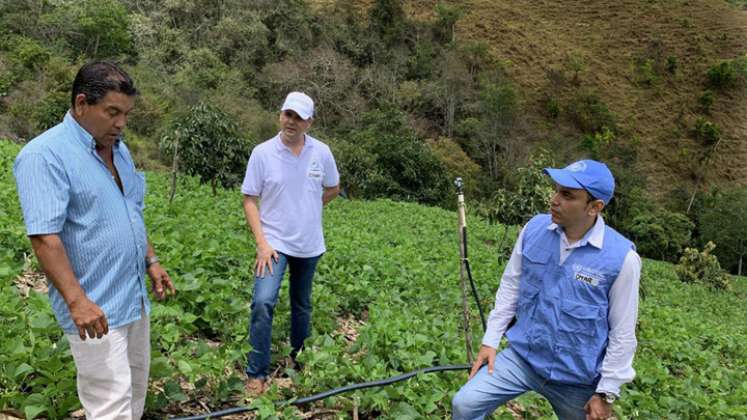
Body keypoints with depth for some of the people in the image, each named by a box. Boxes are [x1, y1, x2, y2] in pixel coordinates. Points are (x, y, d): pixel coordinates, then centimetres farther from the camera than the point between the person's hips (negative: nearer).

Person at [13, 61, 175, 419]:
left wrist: (151, 261, 16)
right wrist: (77, 300, -26)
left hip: (134, 297, 8)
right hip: (94, 307, -8)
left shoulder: (119, 150, 10)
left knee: (135, 390, 19)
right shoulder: (45, 155, -16)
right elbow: (44, 237, -22)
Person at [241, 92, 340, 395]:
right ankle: (256, 373, -6)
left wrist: (307, 208, 2)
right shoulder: (262, 153, -9)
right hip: (275, 242, -3)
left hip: (310, 244, 3)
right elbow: (250, 200, -7)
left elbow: (332, 189, 13)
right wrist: (261, 243, -16)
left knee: (302, 304, 18)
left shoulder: (321, 152, -3)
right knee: (263, 302, -19)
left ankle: (299, 358, 39)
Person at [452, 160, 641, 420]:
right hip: (522, 357, 3)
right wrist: (491, 340, 2)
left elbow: (622, 332, -10)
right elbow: (510, 287, 3)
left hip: (576, 376, -2)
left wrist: (606, 393, -6)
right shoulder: (535, 228, -8)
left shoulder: (622, 257, -18)